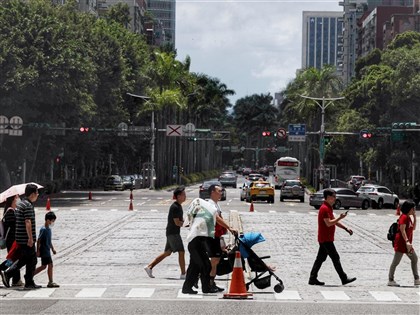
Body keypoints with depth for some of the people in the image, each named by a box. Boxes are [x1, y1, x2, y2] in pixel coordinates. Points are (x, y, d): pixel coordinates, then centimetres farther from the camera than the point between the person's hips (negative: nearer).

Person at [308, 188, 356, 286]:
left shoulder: (328, 208, 17)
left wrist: (346, 228, 19)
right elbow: (328, 223, -24)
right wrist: (340, 218, -20)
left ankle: (313, 279, 10)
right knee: (335, 258, -6)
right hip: (326, 239, -10)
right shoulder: (325, 208, -17)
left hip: (324, 239, 10)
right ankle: (344, 279, -2)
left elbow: (334, 221, 23)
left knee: (320, 258, 10)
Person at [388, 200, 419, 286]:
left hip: (407, 244, 11)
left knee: (414, 259, 13)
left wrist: (414, 217, 13)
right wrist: (407, 241, -30)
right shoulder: (404, 217, -15)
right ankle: (390, 280, -1)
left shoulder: (408, 217, 15)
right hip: (401, 243, -11)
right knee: (396, 262, -5)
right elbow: (402, 230, -23)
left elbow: (413, 228, 22)